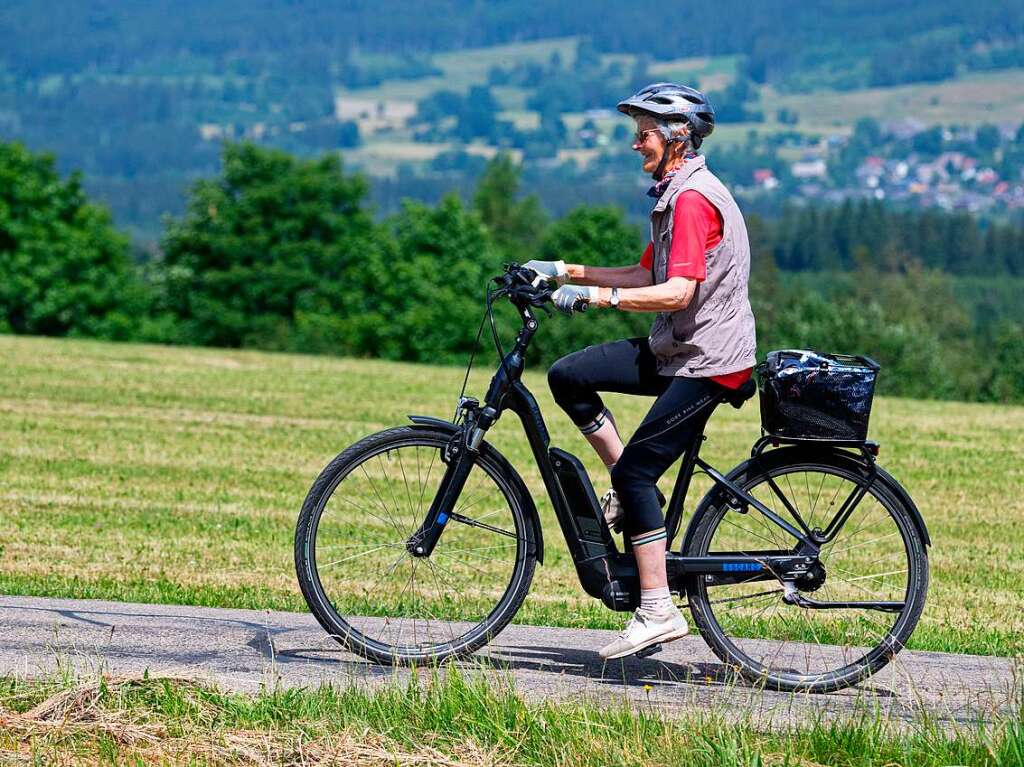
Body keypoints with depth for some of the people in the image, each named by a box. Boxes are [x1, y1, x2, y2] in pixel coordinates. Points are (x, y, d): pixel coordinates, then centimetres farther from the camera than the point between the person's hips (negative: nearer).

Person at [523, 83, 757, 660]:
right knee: (568, 377, 3)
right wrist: (564, 272, 13)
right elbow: (646, 276, 19)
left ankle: (658, 611, -10)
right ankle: (632, 492, 8)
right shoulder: (676, 193, 16)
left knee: (636, 471, -13)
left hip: (708, 362, -10)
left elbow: (676, 292, -27)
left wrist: (594, 296, -29)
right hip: (677, 349, 10)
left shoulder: (695, 198, -18)